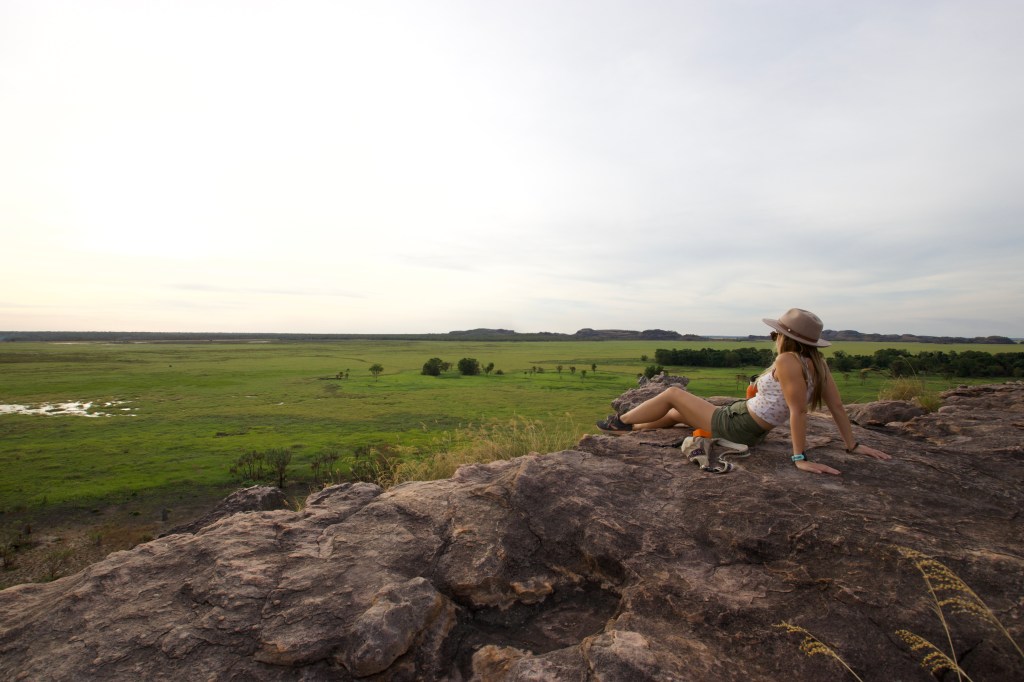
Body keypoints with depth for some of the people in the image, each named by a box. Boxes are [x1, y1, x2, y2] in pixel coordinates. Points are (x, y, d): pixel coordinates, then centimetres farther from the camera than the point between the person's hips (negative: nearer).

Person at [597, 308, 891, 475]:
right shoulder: (817, 363, 0)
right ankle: (630, 427, 40)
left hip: (733, 425, -9)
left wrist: (800, 457, -27)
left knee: (672, 394, 6)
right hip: (750, 428, 9)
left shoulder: (788, 361, -25)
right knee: (676, 414, 22)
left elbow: (798, 411, -29)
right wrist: (852, 445, 11)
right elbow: (837, 406, 2)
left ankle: (621, 422, 22)